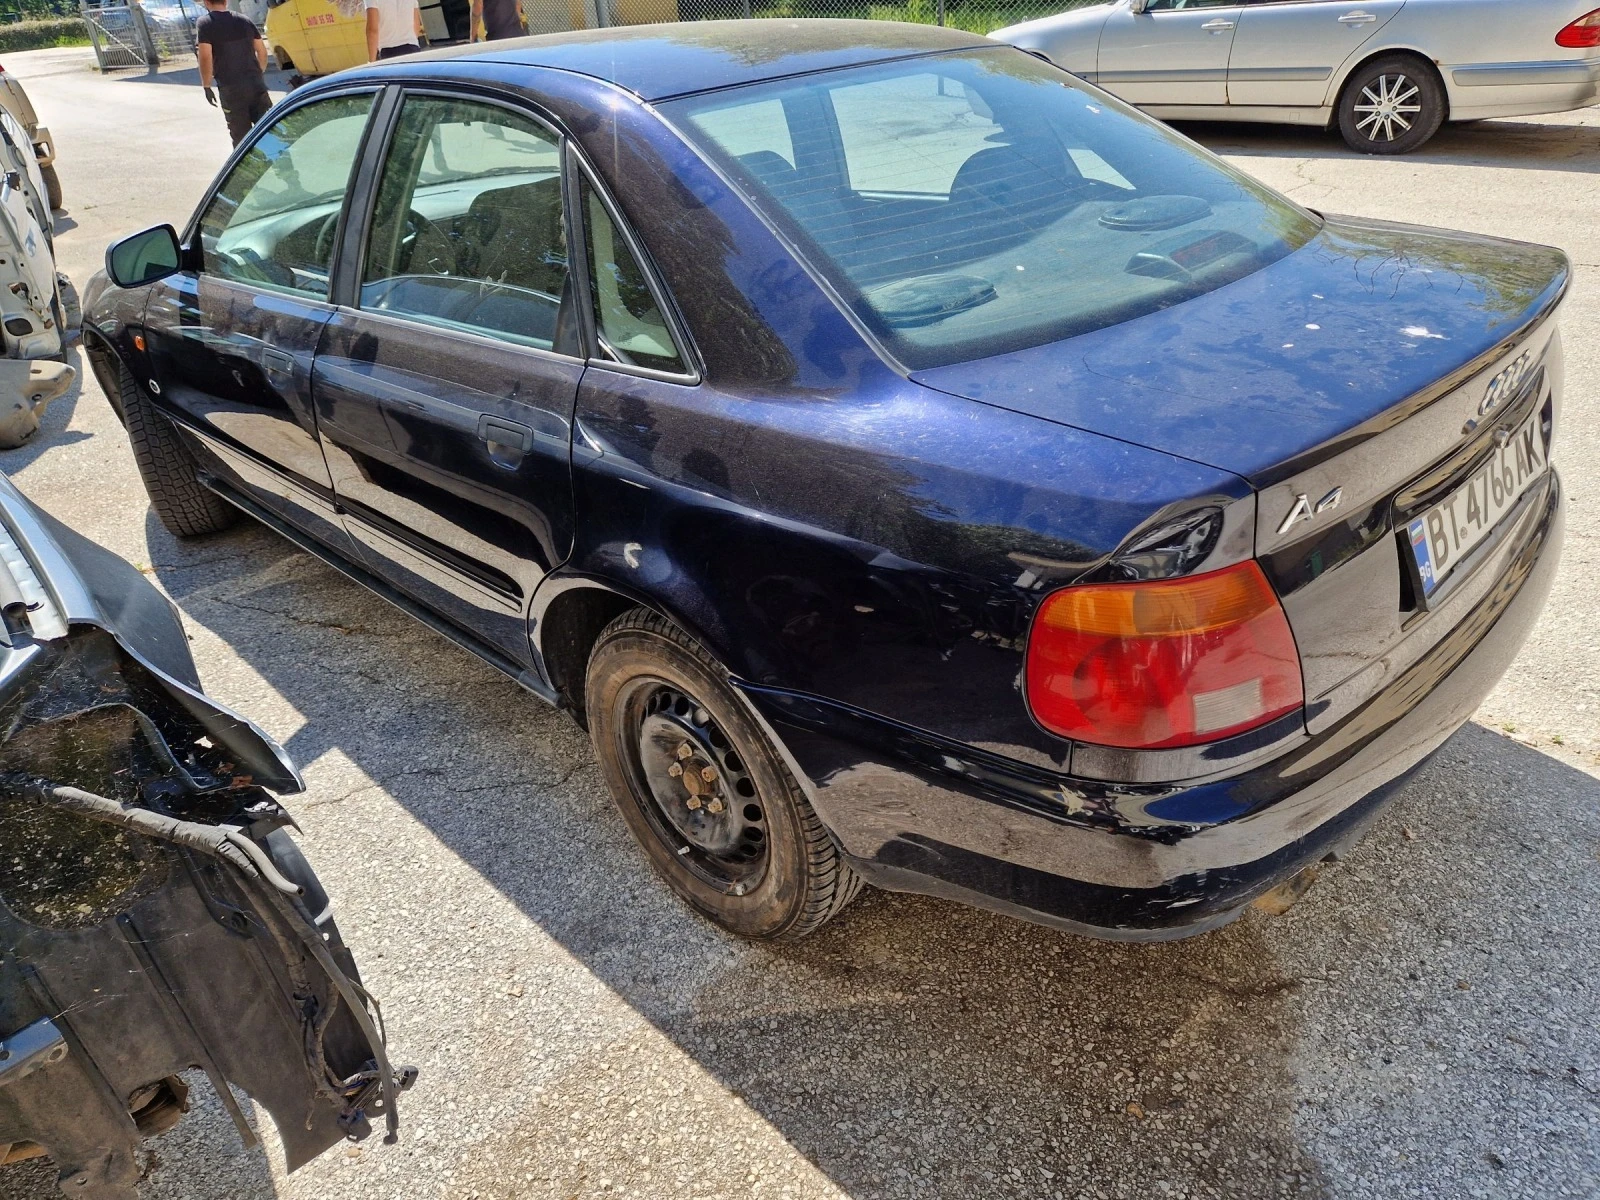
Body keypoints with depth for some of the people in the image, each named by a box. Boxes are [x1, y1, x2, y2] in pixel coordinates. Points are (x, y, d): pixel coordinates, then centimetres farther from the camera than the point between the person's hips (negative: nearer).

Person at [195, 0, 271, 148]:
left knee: (241, 136, 6)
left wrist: (206, 86, -4)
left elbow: (206, 57, -12)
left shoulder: (204, 23, -4)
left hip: (231, 90, -4)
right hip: (257, 85, 4)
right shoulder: (245, 21, 10)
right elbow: (262, 52, 11)